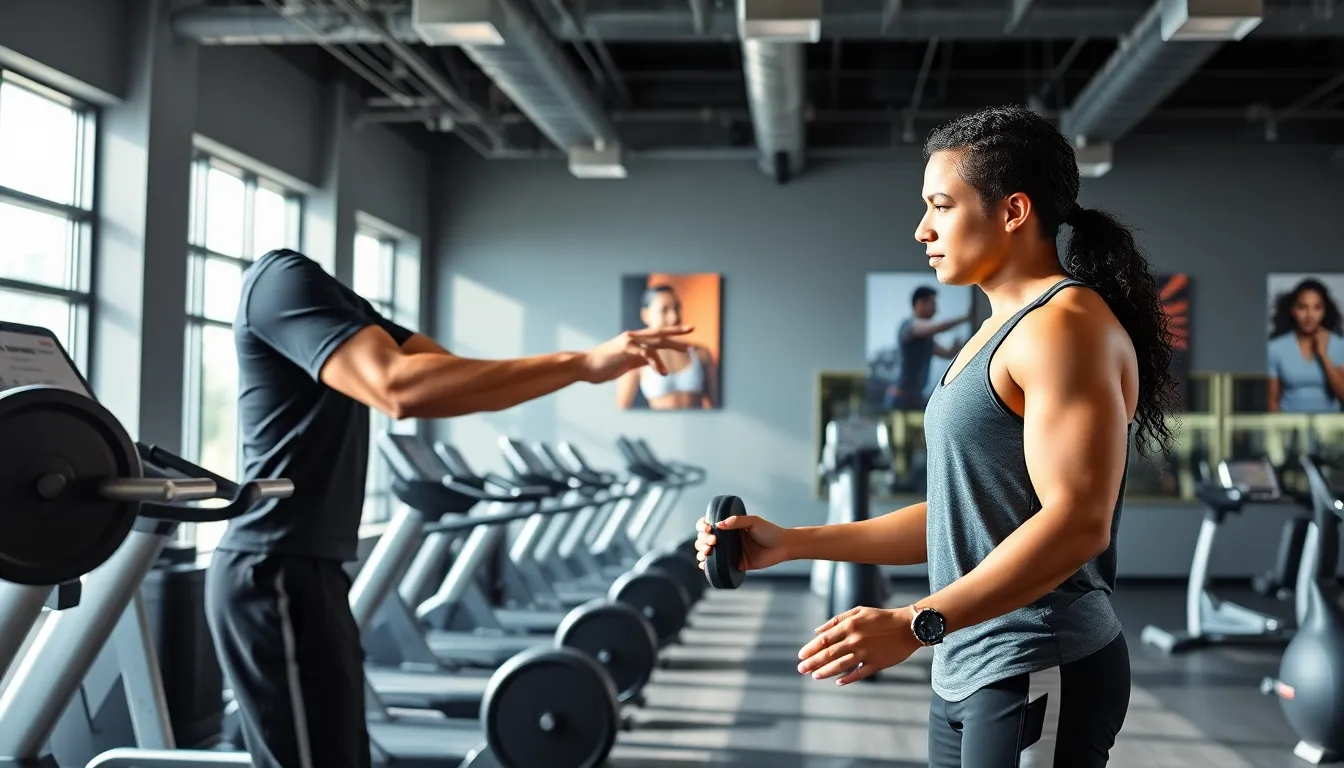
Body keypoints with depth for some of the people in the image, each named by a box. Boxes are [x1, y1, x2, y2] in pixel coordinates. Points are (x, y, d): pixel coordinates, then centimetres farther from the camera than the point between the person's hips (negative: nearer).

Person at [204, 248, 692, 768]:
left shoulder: (331, 294, 18)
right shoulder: (284, 276, -14)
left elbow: (454, 378, 13)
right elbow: (398, 388, -28)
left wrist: (585, 363, -3)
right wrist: (581, 364, -28)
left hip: (309, 571, 10)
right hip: (277, 575, -10)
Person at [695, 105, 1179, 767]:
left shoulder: (1065, 326, -14)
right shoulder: (1000, 331, 16)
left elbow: (1077, 522, -24)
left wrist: (916, 624, -29)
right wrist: (795, 543, 12)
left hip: (1040, 678, -9)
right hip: (968, 672, 9)